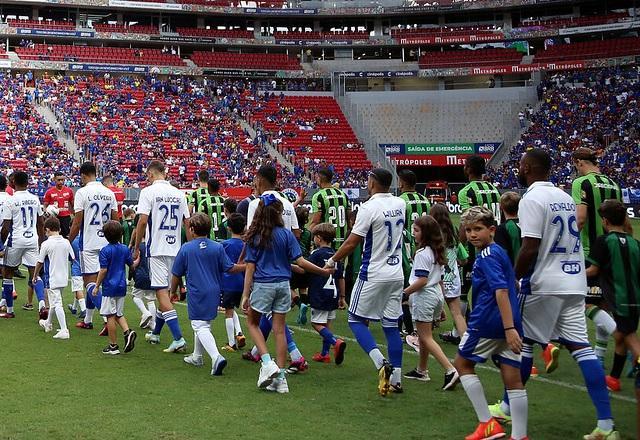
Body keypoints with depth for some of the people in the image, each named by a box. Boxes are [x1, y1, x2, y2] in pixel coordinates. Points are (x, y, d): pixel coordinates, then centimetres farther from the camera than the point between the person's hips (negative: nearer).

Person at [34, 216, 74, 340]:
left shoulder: (46, 244, -12)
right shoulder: (66, 242, 1)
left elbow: (40, 262, -5)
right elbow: (73, 258, 8)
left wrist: (35, 275, 9)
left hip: (53, 279, -6)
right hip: (64, 278, 6)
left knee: (57, 304, -7)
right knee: (54, 302, 23)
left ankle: (64, 330, -16)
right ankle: (48, 323, 41)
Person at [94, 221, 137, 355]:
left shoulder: (105, 251, -11)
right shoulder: (125, 249, 3)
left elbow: (103, 270, -15)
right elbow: (132, 265, 14)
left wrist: (97, 286, -6)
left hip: (109, 287, -5)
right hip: (122, 287, 6)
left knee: (110, 316, 1)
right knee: (119, 314, 18)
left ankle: (113, 345, 5)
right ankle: (127, 332, -6)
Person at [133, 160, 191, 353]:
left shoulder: (148, 191, -7)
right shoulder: (178, 193, 8)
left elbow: (143, 221, -13)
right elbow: (187, 222, 9)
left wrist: (136, 247, -2)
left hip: (157, 249, -6)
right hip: (175, 249, 6)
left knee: (162, 292, -7)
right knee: (165, 290, 17)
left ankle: (178, 338, -18)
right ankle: (155, 333, 33)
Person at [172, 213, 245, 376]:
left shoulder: (186, 249, -5)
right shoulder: (217, 247, -2)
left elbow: (176, 275, 1)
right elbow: (230, 268, -2)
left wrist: (173, 292, 17)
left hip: (196, 293, -4)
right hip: (214, 292, 4)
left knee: (200, 326, -4)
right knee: (203, 323, 22)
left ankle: (216, 357, -25)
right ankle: (197, 357, 33)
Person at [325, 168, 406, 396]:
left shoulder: (369, 207, -16)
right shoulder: (400, 204, 4)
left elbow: (352, 242, -14)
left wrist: (332, 260, 1)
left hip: (373, 274, -6)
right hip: (396, 274, 6)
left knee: (356, 320, 6)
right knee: (391, 326, 10)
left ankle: (381, 362, -14)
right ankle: (396, 379, 10)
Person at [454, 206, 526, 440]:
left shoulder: (486, 256, -12)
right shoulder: (499, 252, 17)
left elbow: (501, 290, -22)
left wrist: (509, 328, -28)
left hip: (488, 322, -8)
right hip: (509, 323, 8)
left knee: (462, 363, 11)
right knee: (513, 378, 6)